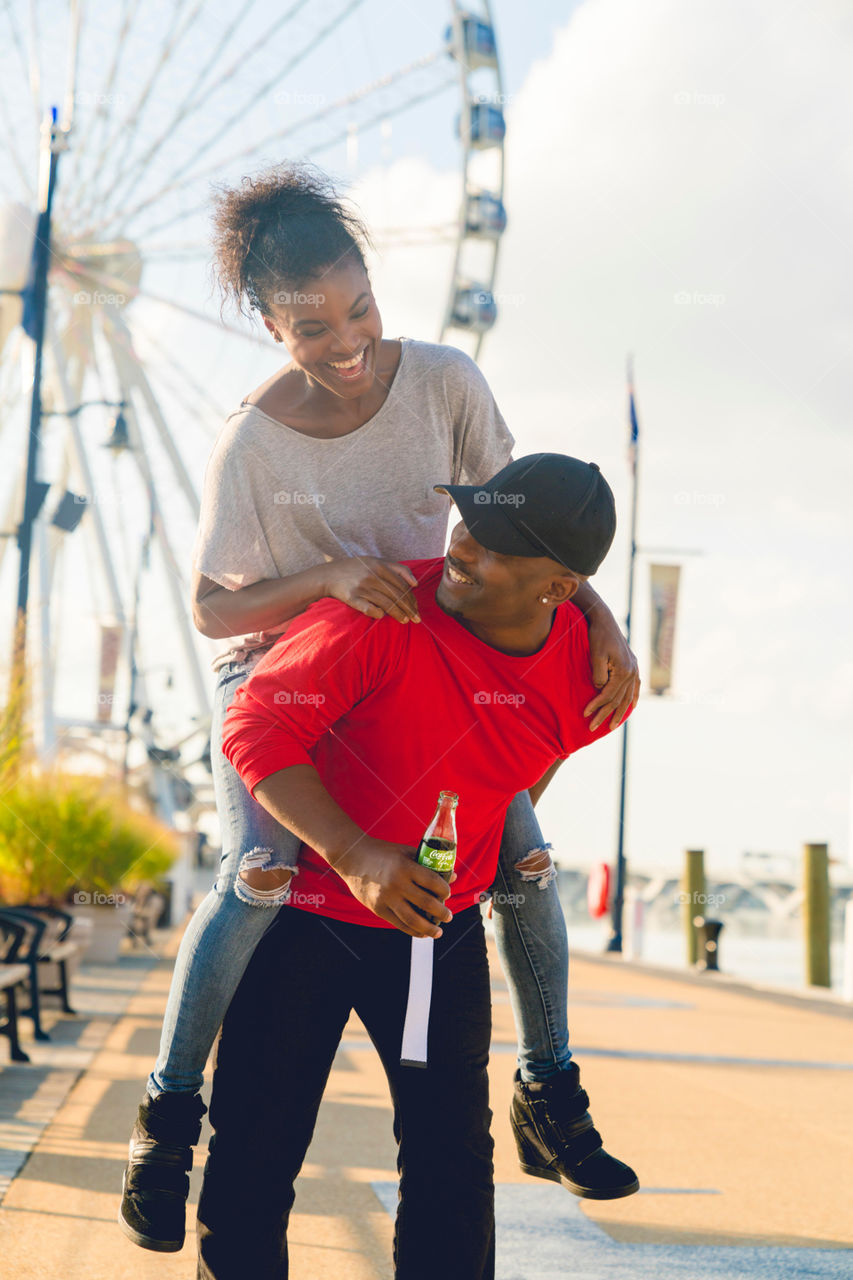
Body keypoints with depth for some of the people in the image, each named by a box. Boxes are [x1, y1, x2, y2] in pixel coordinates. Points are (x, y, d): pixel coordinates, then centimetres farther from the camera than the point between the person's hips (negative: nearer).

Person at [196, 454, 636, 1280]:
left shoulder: (586, 674, -11)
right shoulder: (381, 613, -24)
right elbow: (256, 724, -23)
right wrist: (354, 856, -32)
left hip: (441, 926, 3)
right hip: (303, 909, -3)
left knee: (452, 1163, 5)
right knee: (254, 1152, 3)